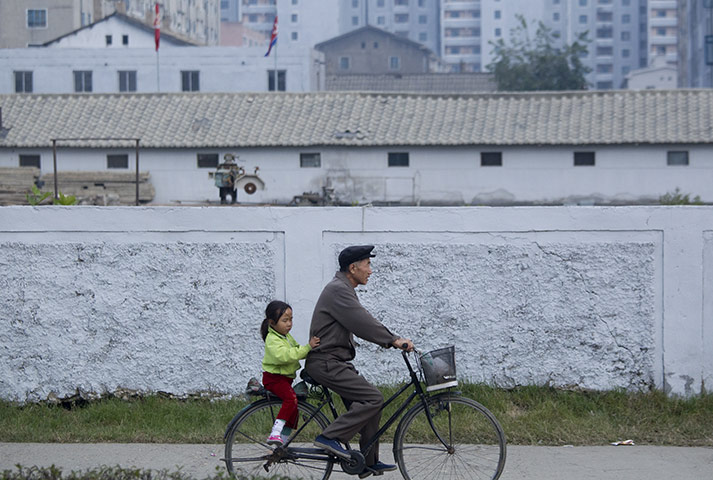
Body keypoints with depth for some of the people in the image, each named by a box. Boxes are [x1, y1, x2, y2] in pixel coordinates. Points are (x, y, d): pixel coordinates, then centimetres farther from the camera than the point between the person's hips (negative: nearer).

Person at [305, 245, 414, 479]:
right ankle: (330, 437, -16)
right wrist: (393, 340, -24)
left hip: (335, 362, 11)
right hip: (326, 362, -11)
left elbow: (364, 322, 20)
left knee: (371, 403, 9)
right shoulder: (337, 290, -15)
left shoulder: (344, 290, 19)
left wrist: (395, 340, 11)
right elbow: (362, 323, -24)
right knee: (373, 398, -18)